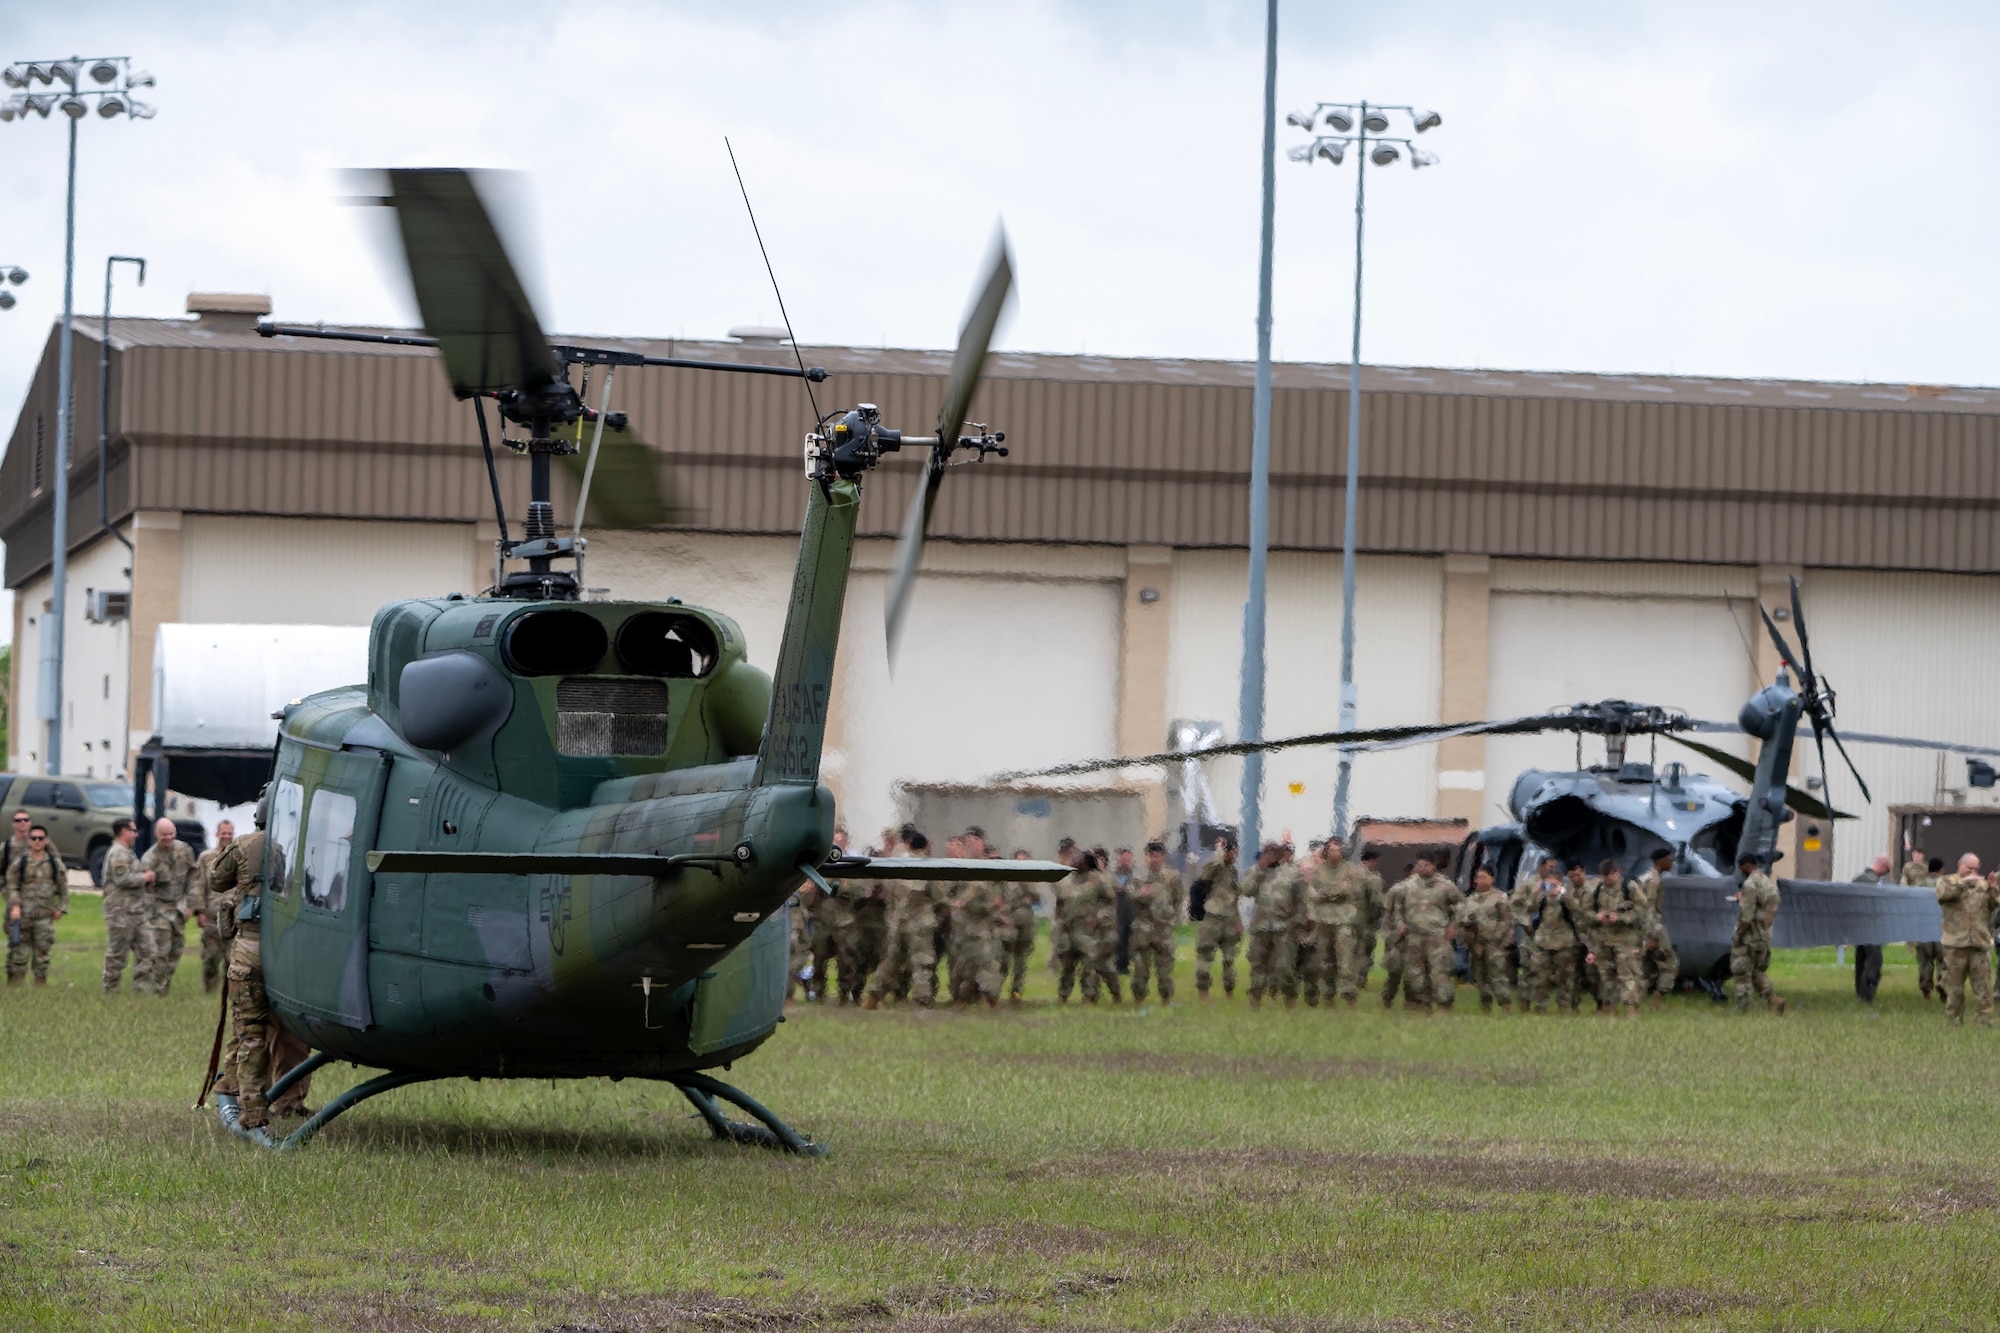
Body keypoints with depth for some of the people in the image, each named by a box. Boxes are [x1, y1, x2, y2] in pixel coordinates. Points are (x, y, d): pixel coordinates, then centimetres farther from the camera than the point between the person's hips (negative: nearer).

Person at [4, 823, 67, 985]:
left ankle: (41, 982, 12)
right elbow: (12, 886, 1)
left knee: (43, 950, 4)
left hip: (45, 916, 1)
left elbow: (63, 888, 12)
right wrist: (15, 905, -12)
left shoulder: (55, 864, 6)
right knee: (20, 952, -1)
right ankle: (13, 983, 4)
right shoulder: (19, 862, 2)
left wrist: (62, 908, 5)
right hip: (23, 915, -1)